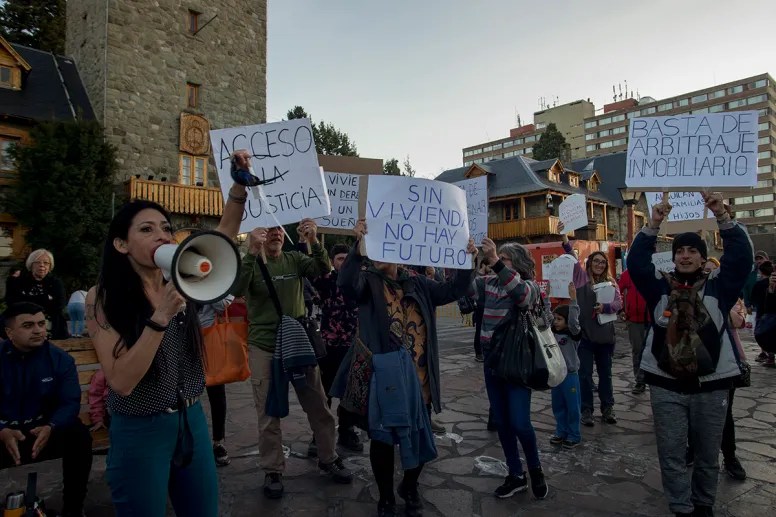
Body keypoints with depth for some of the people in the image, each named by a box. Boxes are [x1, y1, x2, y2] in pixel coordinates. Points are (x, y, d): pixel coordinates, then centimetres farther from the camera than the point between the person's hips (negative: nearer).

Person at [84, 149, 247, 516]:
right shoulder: (102, 298, -14)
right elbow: (121, 381, -20)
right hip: (139, 432, -4)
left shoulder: (180, 282, -2)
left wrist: (239, 186, -16)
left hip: (192, 421, 5)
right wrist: (162, 316, -28)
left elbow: (223, 237, -3)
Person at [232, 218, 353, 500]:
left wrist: (314, 242, -30)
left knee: (319, 407, 11)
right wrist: (251, 252, -35)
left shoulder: (295, 259, 2)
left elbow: (324, 270, -13)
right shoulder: (251, 262, -5)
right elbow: (236, 291, -23)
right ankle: (272, 470, 26)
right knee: (269, 413, 9)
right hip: (264, 347, -2)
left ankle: (328, 459, 31)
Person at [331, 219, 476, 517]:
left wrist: (467, 260, -7)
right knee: (382, 438, 8)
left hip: (419, 378, 3)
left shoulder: (418, 284, 8)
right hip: (383, 377, -3)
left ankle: (410, 489, 40)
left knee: (418, 437, 14)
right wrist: (358, 245, -35)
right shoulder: (367, 282, -3)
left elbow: (454, 290, 7)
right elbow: (346, 283, -24)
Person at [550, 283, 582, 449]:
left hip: (570, 374, -6)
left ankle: (574, 435, 18)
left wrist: (573, 299, -39)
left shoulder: (573, 333, -14)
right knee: (558, 406, 15)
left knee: (572, 406, 5)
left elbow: (573, 321, -32)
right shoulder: (552, 332, 4)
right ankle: (561, 432, 29)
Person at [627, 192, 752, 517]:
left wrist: (722, 217, -19)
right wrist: (654, 225, -18)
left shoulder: (718, 286, 1)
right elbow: (636, 261, -10)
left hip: (710, 384, 0)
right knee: (671, 454, 5)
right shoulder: (660, 287, 2)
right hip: (666, 384, 0)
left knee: (707, 455, 16)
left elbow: (741, 256, -11)